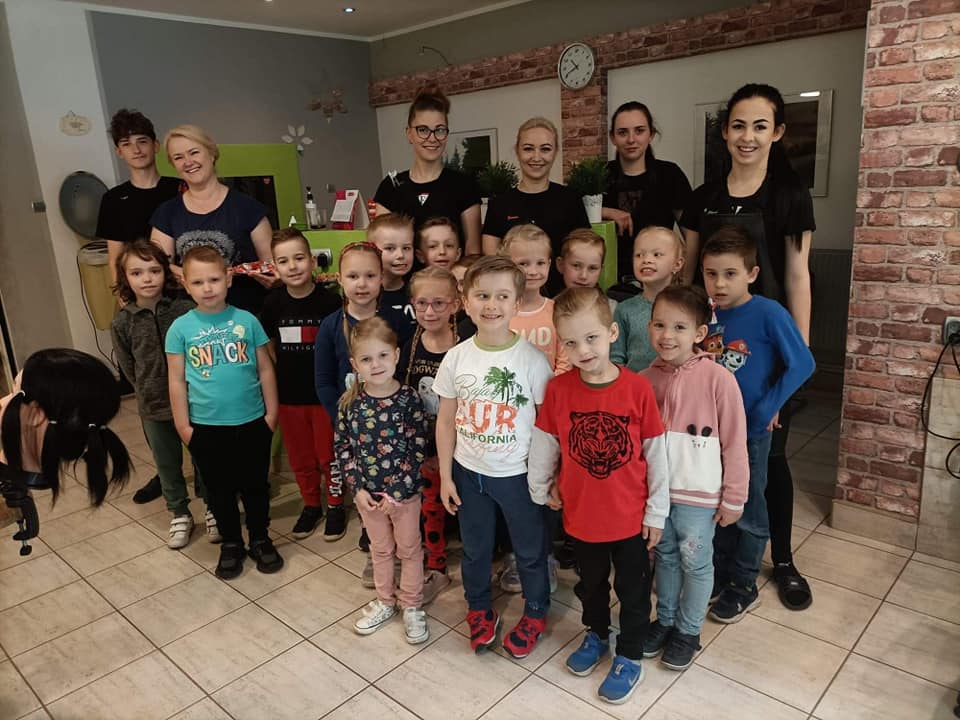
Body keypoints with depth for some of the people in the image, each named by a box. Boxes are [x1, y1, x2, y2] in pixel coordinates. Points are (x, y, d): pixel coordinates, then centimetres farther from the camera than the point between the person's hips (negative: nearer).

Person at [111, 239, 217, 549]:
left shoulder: (186, 310, -13)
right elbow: (128, 367, 5)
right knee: (167, 465, 16)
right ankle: (179, 514, 35)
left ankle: (211, 508, 33)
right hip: (154, 408, 2)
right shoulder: (122, 323, -5)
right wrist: (150, 391, 4)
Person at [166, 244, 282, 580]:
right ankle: (230, 543, 34)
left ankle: (260, 539, 34)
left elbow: (265, 370, 0)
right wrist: (183, 426, -2)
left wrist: (271, 412, 0)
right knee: (219, 489, 15)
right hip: (206, 427, 0)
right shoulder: (180, 328, -5)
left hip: (252, 422, 0)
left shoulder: (247, 321, -5)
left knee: (255, 485, 14)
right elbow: (177, 380, -1)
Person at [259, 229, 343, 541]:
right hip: (289, 395, 3)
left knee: (328, 454, 9)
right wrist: (279, 375, 4)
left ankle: (335, 506, 30)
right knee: (300, 457, 16)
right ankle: (311, 505, 36)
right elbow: (267, 345, 11)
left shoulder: (329, 301, -14)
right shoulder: (273, 302, -4)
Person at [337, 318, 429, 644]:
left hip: (405, 491, -2)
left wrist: (397, 491, -17)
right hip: (367, 493, 3)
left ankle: (412, 606, 34)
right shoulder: (350, 402, -8)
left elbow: (418, 449, -15)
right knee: (380, 549, 21)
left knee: (409, 549, 15)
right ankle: (385, 601, 42)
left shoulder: (409, 398, -16)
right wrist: (357, 488, -9)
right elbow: (343, 447, -2)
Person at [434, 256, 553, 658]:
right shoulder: (456, 358, -8)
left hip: (518, 474, -2)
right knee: (475, 548, 21)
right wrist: (445, 476, 2)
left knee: (530, 549, 16)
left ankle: (536, 613, 42)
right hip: (469, 473, 3)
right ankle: (479, 608, 46)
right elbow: (446, 421, 0)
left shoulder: (532, 359, -16)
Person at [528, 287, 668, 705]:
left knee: (632, 589, 18)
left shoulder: (637, 389, -18)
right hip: (581, 514, 2)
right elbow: (544, 444, 0)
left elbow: (656, 453, -9)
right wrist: (541, 490, 10)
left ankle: (630, 656, 39)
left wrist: (657, 512, -4)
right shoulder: (558, 389, -14)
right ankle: (596, 635, 50)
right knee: (591, 583, 24)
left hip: (630, 516, -2)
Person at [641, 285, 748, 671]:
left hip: (698, 493, -4)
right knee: (665, 556, 21)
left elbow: (734, 443, -11)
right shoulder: (645, 380, -4)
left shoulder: (718, 379, -17)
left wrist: (734, 497, -7)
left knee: (695, 562, 13)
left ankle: (688, 631, 34)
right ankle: (664, 620, 40)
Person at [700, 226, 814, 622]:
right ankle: (718, 573, 38)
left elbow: (802, 364, -16)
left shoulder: (768, 313, -17)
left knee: (747, 510, 12)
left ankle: (743, 586, 30)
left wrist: (766, 409, -15)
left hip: (750, 431, -5)